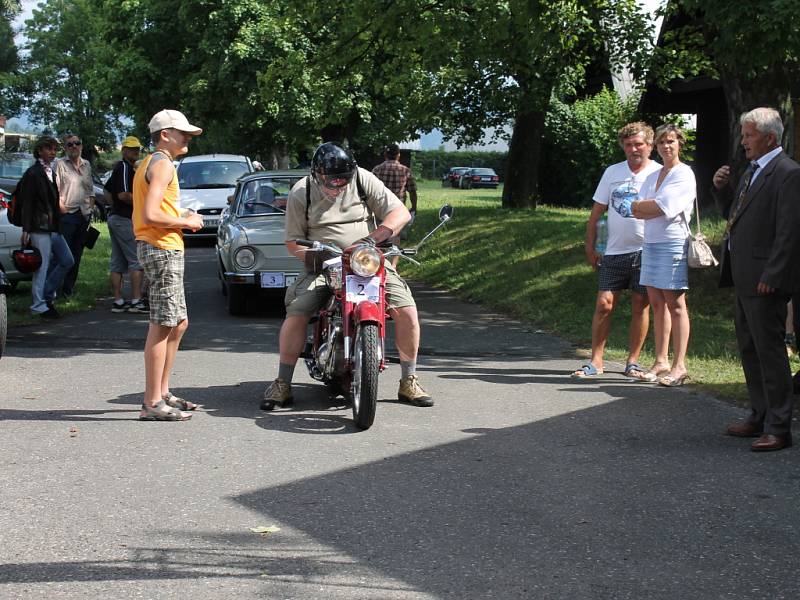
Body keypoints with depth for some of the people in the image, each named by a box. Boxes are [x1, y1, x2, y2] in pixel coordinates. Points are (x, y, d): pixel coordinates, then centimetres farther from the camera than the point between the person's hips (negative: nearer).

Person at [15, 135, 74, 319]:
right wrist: (26, 230, -17)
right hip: (39, 228, -9)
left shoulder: (50, 172, 17)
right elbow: (27, 203, -13)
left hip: (53, 227, 9)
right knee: (41, 267, -5)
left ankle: (47, 295, 18)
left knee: (67, 261, 10)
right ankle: (39, 306, 2)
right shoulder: (33, 173, -9)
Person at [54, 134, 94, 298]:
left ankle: (69, 287, 16)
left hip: (84, 214, 6)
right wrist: (60, 206, -14)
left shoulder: (87, 165, 16)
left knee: (77, 254, 8)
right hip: (67, 214, -6)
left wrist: (91, 207, 11)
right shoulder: (60, 164, -1)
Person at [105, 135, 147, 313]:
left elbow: (108, 189, 30)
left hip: (115, 217, 11)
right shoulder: (125, 167, -13)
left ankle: (118, 301, 10)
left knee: (117, 263, 8)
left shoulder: (119, 168, 19)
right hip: (125, 219, -11)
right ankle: (136, 301, -13)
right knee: (137, 260, -10)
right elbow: (123, 194, -21)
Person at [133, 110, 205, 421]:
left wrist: (182, 219, 10)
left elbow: (147, 213, 19)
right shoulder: (162, 164, -12)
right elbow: (151, 215, -23)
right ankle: (153, 403, -8)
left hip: (160, 247, 11)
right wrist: (185, 222, -10)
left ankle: (162, 392, 22)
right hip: (162, 248, -11)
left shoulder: (150, 163, 20)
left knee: (178, 323, 16)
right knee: (162, 326, -9)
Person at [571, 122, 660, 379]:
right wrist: (590, 246, 7)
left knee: (640, 307, 4)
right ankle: (596, 361, 6)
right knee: (604, 305, -1)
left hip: (645, 251, -2)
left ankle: (633, 362, 14)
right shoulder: (612, 172, 9)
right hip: (614, 251, 2)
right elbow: (597, 211, 12)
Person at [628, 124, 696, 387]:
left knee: (675, 304, -6)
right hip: (650, 244, 7)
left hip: (673, 243, -7)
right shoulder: (653, 176, 17)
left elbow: (662, 206, -15)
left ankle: (679, 366, -4)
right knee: (657, 303, 8)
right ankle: (661, 361, 14)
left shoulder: (684, 174, -5)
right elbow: (636, 212, 7)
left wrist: (639, 205, 0)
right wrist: (657, 208, -10)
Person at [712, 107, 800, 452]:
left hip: (765, 280, -10)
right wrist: (721, 188, 5)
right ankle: (760, 417, 27)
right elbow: (733, 214, 23)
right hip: (744, 278, 10)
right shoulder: (752, 171, 16)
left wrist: (771, 277, -21)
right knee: (749, 348, 16)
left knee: (769, 350, -6)